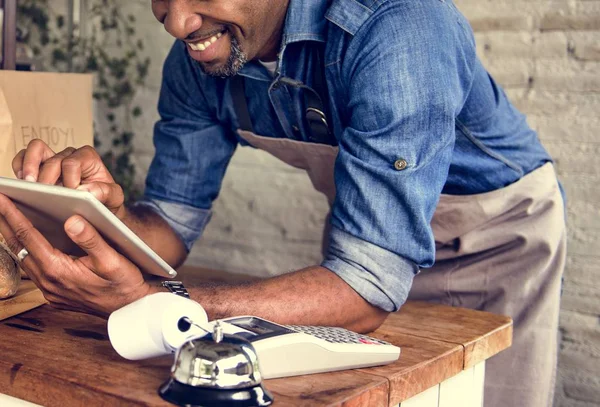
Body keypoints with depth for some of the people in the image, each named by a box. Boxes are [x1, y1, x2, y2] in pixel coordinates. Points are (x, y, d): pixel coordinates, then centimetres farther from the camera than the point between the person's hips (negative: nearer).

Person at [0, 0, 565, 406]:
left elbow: (368, 284, -43)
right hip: (369, 232, 4)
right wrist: (111, 216, -35)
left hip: (500, 233, -4)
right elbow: (170, 225, -11)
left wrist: (145, 304, -53)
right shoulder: (197, 58, -18)